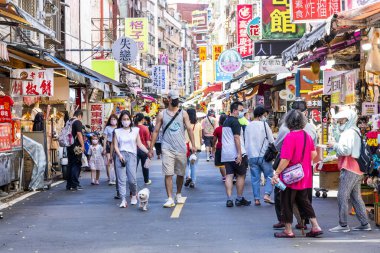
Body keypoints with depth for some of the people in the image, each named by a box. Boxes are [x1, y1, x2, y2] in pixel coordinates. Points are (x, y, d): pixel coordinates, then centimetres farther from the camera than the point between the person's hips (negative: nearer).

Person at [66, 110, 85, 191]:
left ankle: (69, 185, 15)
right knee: (76, 165, -4)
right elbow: (79, 134, -19)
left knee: (70, 164, 13)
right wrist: (82, 145, -17)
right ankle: (75, 185, -6)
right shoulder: (78, 122, -11)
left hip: (69, 146, 8)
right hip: (76, 147, -8)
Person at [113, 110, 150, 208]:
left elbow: (139, 144, 8)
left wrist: (148, 151, -5)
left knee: (132, 179, -7)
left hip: (131, 155, 0)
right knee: (121, 179, -4)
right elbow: (115, 146, 5)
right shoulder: (117, 131, 9)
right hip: (120, 155, 0)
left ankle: (134, 195, 20)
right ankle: (123, 200, -3)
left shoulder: (135, 130, 10)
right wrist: (119, 155, -11)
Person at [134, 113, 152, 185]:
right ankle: (146, 180, 28)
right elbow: (148, 140, -10)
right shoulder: (145, 128, -11)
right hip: (144, 148, -1)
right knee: (145, 165, 14)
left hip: (135, 149, 1)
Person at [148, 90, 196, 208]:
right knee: (168, 174, -9)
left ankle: (178, 194, 31)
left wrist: (193, 145, -12)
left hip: (181, 148, 2)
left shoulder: (183, 114, 6)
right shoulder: (162, 115, 4)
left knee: (181, 174, 12)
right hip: (167, 148, -2)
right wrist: (151, 148, 1)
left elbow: (189, 129, 0)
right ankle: (170, 199, -9)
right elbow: (156, 131, 5)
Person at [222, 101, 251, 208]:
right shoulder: (235, 121, -11)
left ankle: (229, 199, -5)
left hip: (226, 154, 8)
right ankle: (239, 199, 10)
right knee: (241, 175, 5)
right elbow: (236, 137, -18)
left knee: (229, 176, 2)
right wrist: (240, 154, -21)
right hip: (236, 154, -8)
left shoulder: (226, 121, 18)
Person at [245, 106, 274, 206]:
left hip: (252, 156, 4)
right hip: (264, 156, -4)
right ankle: (267, 194, -9)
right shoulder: (264, 124, -5)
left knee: (255, 178, 7)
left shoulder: (248, 126, 9)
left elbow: (246, 143, 12)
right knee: (269, 176, 6)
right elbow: (271, 141, -3)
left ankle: (256, 199, 6)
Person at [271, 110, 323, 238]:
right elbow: (314, 154, 9)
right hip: (305, 177, 7)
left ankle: (288, 231, 13)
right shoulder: (307, 136, 2)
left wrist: (276, 173, -17)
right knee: (304, 201, 18)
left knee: (287, 203, 6)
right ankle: (315, 227, 16)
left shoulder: (290, 137, -19)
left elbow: (285, 159, -22)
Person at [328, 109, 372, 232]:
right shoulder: (355, 132, 20)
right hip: (356, 169, 10)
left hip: (349, 170, -10)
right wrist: (336, 147, 12)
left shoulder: (349, 133, -12)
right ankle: (364, 224, 15)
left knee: (342, 197, -8)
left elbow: (346, 150, -20)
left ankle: (343, 225, -8)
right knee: (356, 197, 13)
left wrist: (334, 145, -7)